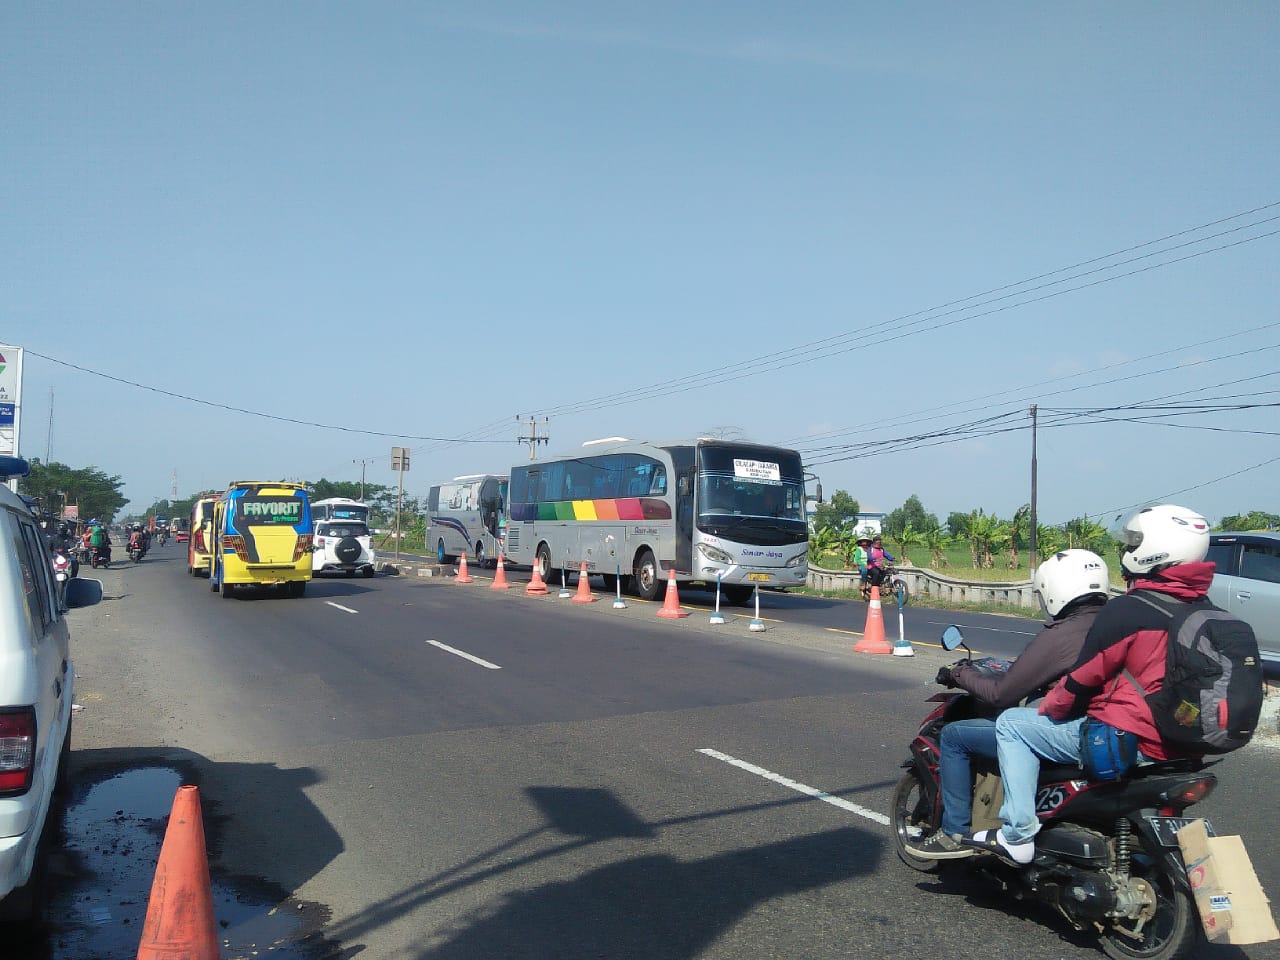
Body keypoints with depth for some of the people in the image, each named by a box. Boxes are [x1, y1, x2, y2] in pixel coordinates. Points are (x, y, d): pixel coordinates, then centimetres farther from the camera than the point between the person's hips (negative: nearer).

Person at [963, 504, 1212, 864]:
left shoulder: (1127, 611, -17)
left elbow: (1084, 678, -12)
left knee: (1012, 723, 2)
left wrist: (1048, 709, 6)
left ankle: (1017, 834, -3)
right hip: (1177, 747, 9)